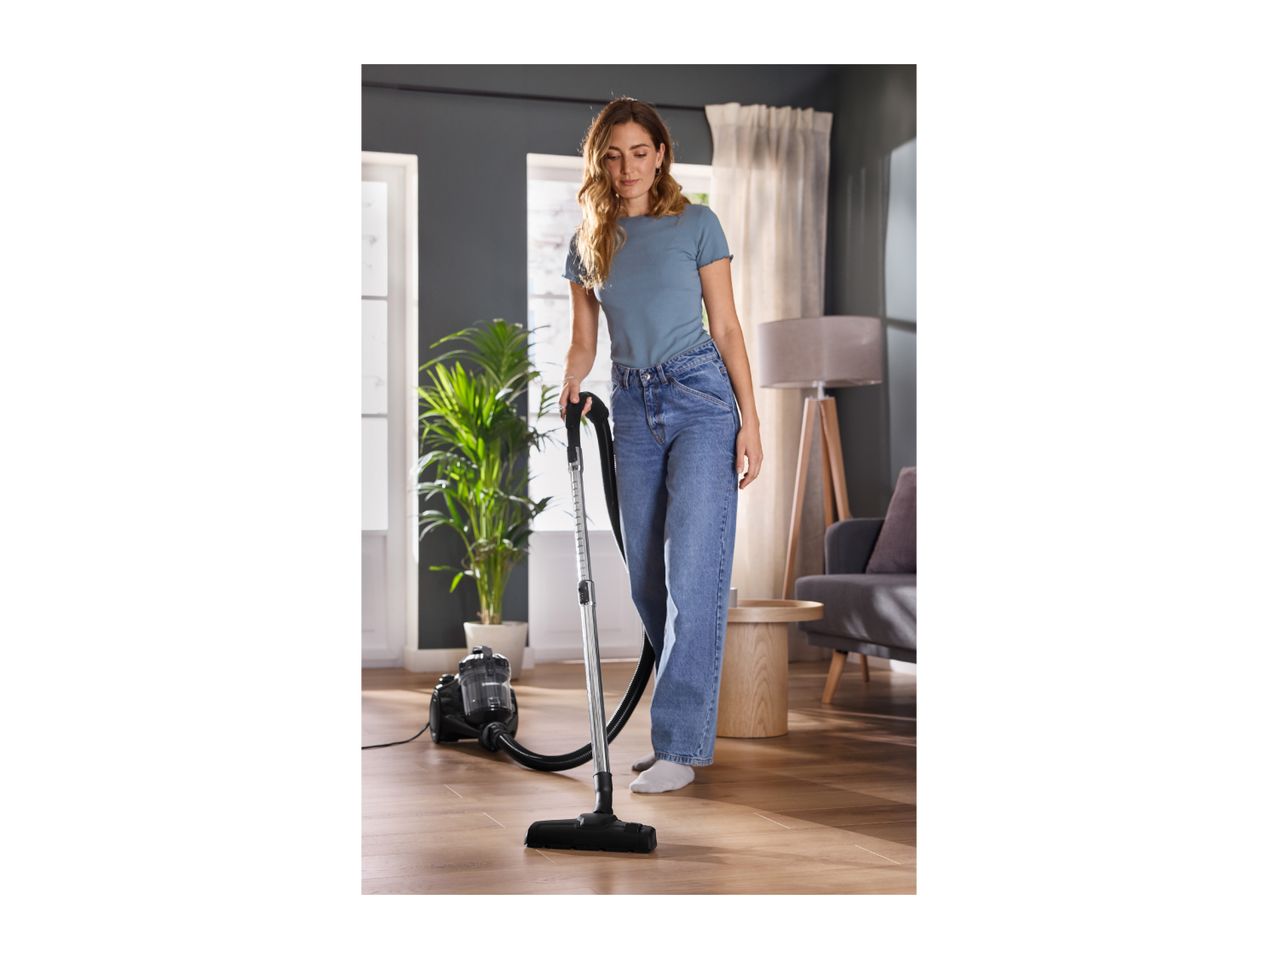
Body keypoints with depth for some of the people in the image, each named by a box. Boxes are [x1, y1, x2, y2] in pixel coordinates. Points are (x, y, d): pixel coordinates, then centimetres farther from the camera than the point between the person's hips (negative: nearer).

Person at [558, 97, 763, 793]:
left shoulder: (696, 224, 1)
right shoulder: (588, 243, 12)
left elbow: (727, 328, 0)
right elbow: (584, 342, 14)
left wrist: (750, 420, -7)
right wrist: (566, 395, -7)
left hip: (700, 397, -5)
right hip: (631, 408, 5)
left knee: (693, 573, -13)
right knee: (647, 579, 6)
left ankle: (680, 746, -12)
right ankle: (692, 720, 20)